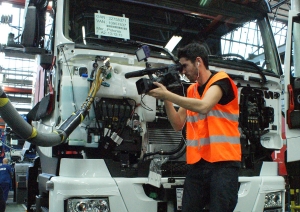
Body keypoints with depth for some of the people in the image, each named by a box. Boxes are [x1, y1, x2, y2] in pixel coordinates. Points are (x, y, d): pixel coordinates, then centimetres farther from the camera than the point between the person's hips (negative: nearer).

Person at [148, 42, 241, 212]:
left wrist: (167, 94, -16)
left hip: (223, 163, -6)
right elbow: (178, 124, 15)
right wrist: (166, 99, 2)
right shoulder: (191, 90, 18)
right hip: (198, 164, 6)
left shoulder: (221, 80, -3)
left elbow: (203, 107, -22)